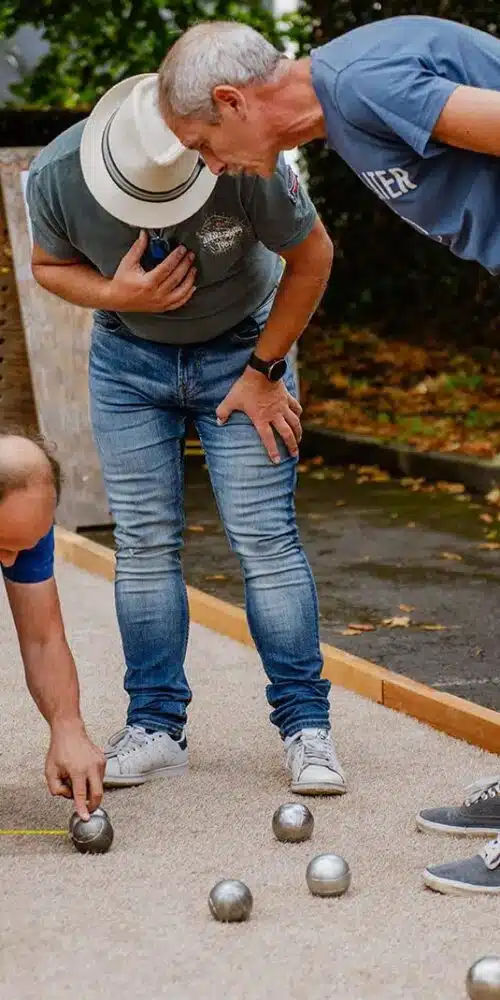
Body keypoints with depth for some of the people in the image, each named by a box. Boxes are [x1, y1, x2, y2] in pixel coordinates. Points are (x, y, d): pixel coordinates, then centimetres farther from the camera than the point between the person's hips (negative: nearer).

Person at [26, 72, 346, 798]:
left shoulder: (248, 162, -32)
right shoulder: (56, 176, -24)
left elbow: (312, 255, -14)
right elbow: (50, 265, -3)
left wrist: (264, 371, -11)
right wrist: (116, 294, -25)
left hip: (241, 348, -2)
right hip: (127, 357, 2)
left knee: (265, 538, -9)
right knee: (143, 543, -1)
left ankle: (306, 725, 0)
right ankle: (155, 726, 8)